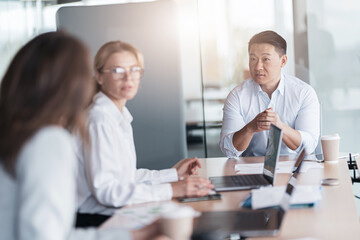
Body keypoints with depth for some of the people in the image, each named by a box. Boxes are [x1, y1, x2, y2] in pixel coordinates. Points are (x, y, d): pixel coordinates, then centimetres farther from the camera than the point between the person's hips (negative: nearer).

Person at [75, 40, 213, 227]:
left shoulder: (121, 116, 14)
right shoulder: (99, 120, -17)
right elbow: (105, 191, -24)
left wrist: (173, 174, 17)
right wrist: (171, 190, -25)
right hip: (97, 222, -9)